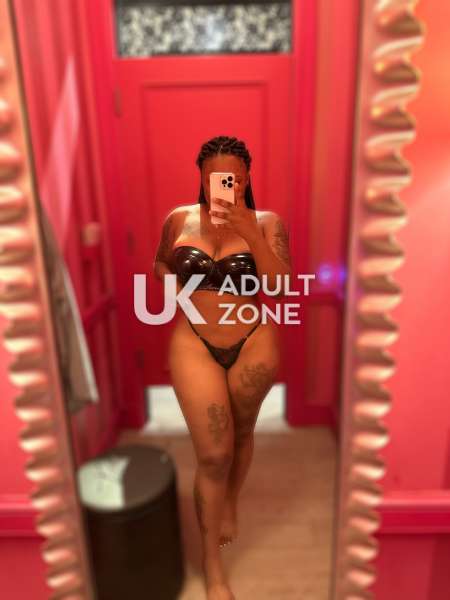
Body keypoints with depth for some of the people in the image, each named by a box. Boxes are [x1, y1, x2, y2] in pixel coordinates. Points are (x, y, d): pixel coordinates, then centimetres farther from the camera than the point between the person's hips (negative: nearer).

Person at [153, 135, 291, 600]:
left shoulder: (267, 222, -7)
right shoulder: (178, 219, -1)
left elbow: (281, 285, -16)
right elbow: (160, 265, 15)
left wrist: (250, 234, -25)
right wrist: (176, 289, -5)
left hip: (253, 344, 1)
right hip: (193, 344, 0)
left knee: (240, 435, 20)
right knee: (213, 452, 0)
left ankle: (230, 503, 53)